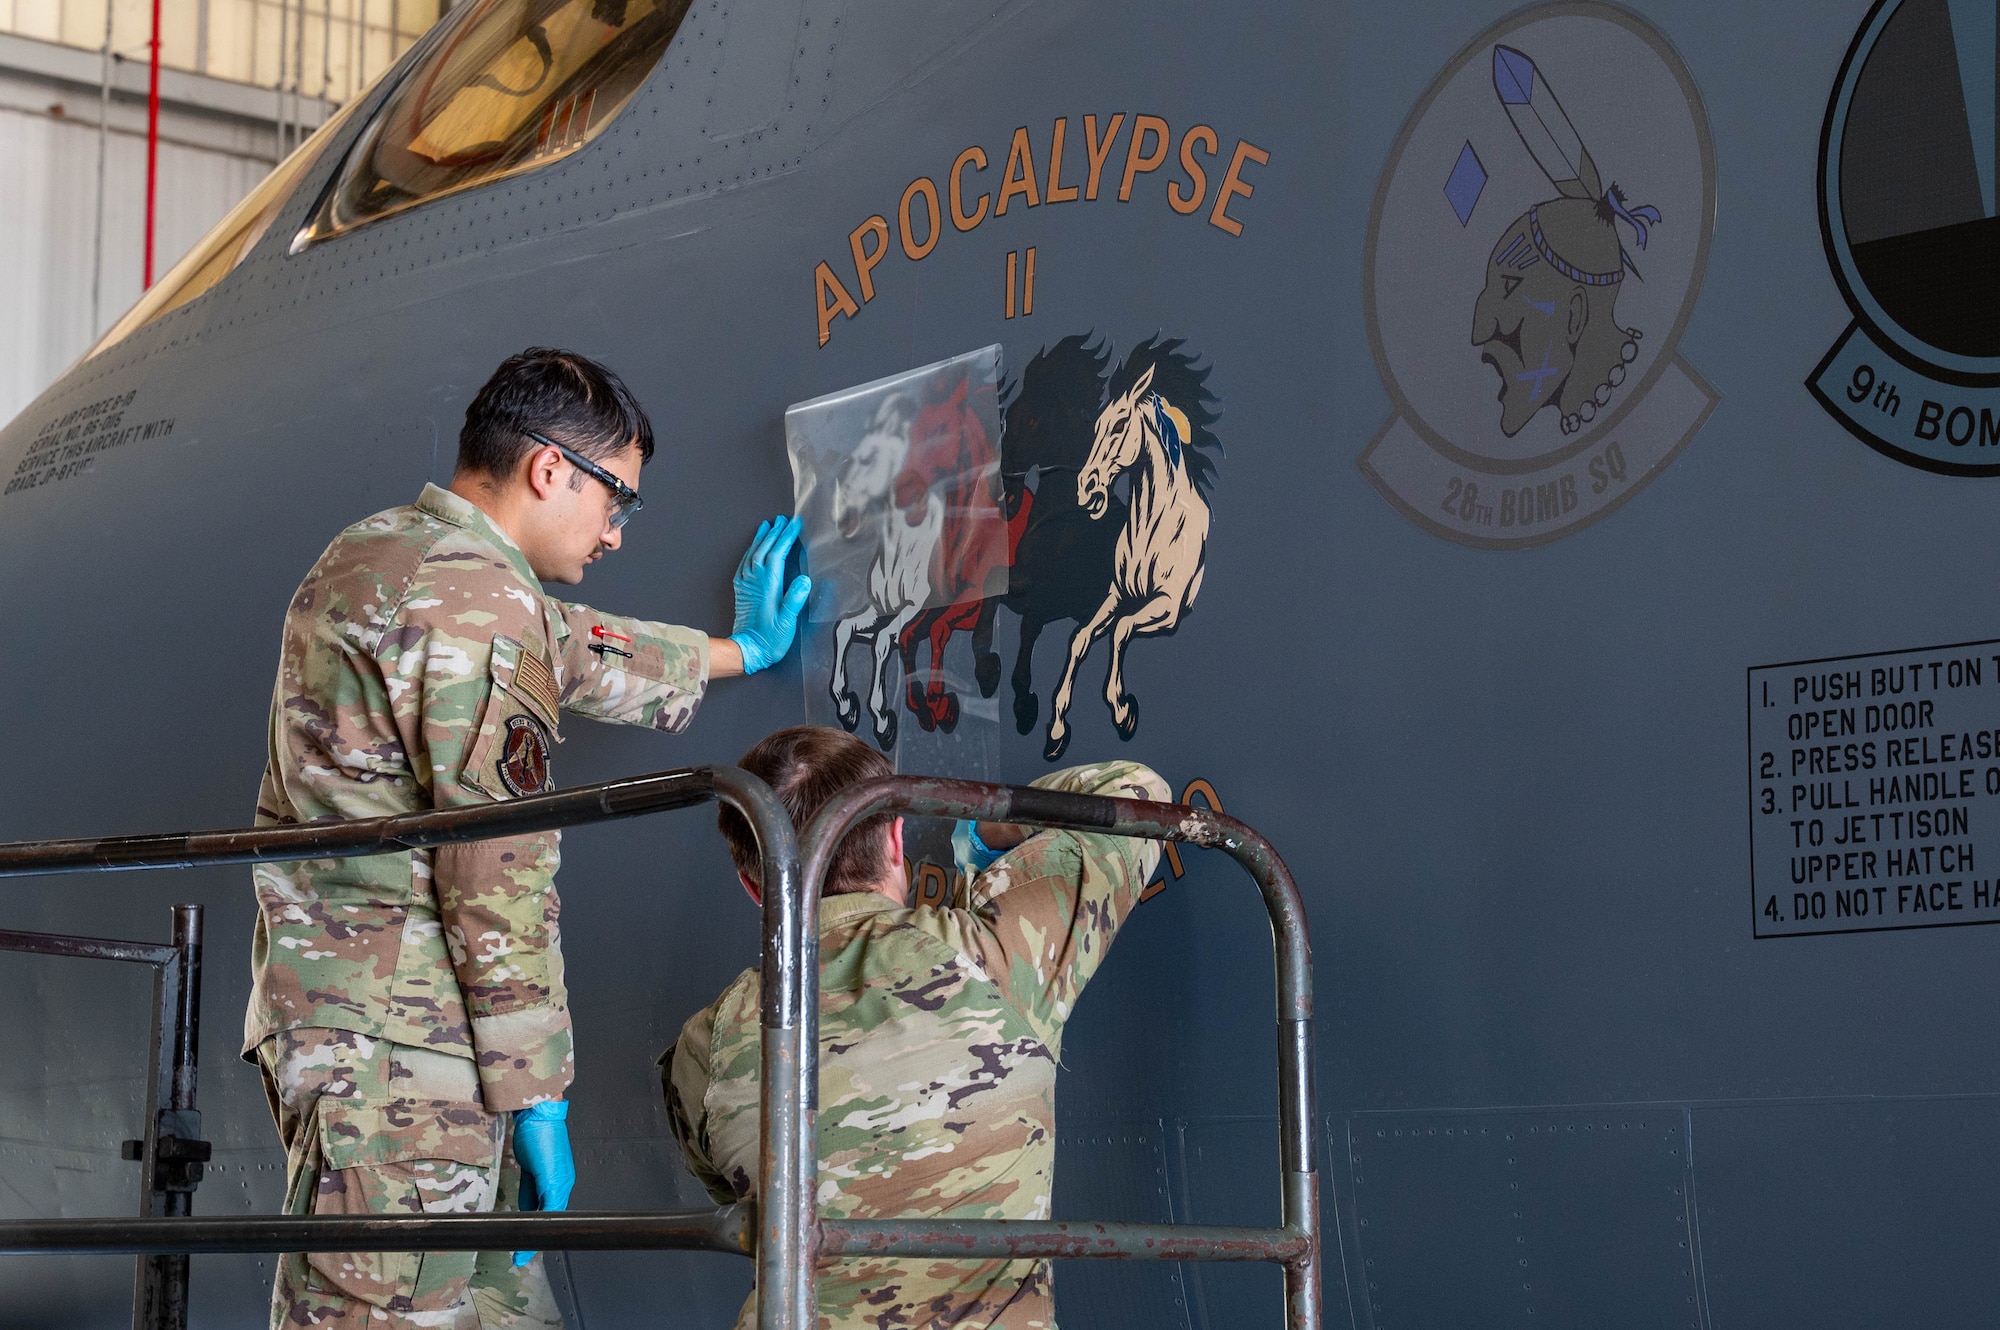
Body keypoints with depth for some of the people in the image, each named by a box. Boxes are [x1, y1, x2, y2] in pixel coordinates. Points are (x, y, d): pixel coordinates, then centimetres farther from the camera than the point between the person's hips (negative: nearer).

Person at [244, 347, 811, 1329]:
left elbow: (573, 650, 33)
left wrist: (742, 651, 46)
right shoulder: (475, 599, -14)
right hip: (396, 1044, -10)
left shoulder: (376, 556, 18)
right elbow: (499, 870, -16)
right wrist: (536, 1092, -13)